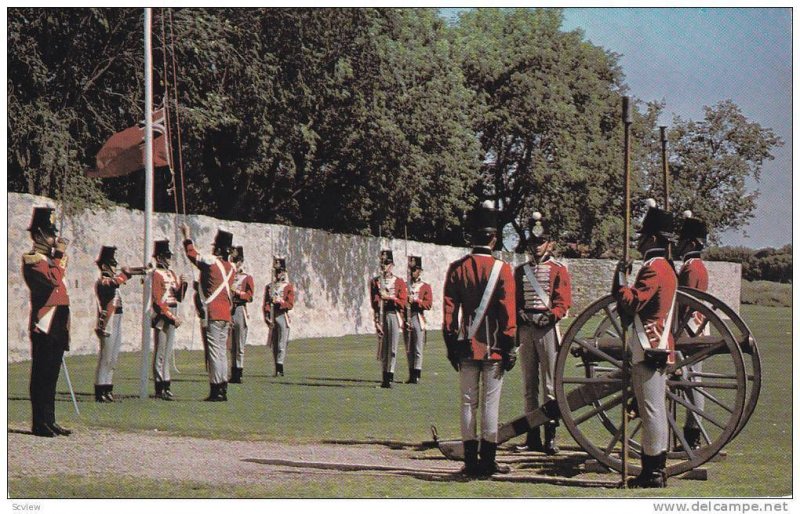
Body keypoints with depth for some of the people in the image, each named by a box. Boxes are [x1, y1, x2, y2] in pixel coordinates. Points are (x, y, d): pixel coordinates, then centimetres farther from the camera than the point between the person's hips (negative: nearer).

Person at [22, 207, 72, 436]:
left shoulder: (52, 260, 21)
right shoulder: (31, 259, -8)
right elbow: (53, 279, -25)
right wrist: (59, 256, -11)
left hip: (58, 328, 9)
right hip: (43, 326, -9)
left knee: (51, 376, 10)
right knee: (41, 376, -5)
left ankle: (50, 421, 14)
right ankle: (40, 424, -3)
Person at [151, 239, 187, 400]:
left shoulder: (172, 274, 15)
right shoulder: (156, 274, -9)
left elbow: (179, 298, 17)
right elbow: (158, 301, -15)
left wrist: (183, 284, -1)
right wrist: (173, 317, -16)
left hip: (171, 317, 8)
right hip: (161, 316, -8)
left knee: (168, 352, 10)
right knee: (160, 353, -5)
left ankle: (166, 385, 14)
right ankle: (160, 388, -4)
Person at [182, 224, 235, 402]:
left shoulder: (210, 262, -10)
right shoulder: (231, 268, 10)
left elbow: (192, 254, 4)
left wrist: (187, 237, 18)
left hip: (212, 314, -7)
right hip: (226, 314, 7)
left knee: (214, 353, -7)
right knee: (222, 352, 11)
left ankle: (216, 391, -8)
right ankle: (222, 390, 13)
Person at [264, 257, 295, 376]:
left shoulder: (288, 287, 5)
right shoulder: (269, 287, 15)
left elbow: (290, 304, -3)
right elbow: (266, 304, 7)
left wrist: (280, 303, -19)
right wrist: (267, 316, -6)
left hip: (282, 316, -4)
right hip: (272, 318, 4)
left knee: (282, 343, -11)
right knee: (274, 344, 5)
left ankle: (279, 368, -16)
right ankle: (278, 369, 9)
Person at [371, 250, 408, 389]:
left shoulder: (400, 282, 8)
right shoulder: (375, 282, 9)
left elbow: (402, 303, -1)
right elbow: (375, 302, -1)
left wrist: (388, 297, -12)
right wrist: (377, 322, -10)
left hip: (394, 316, -1)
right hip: (380, 316, 1)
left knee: (392, 348, -5)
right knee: (382, 348, 3)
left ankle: (390, 377, -5)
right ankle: (385, 375, 11)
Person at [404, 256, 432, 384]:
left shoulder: (425, 287, 5)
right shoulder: (406, 286, 14)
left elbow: (428, 304, -4)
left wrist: (415, 300, -15)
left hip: (418, 320, -4)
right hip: (407, 319, 4)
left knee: (418, 350, -6)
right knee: (409, 350, 6)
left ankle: (417, 375, -5)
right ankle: (411, 375, 11)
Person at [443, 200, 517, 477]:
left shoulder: (456, 268, 3)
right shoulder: (502, 269, -5)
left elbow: (449, 311, 3)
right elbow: (508, 313, -8)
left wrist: (451, 345, 9)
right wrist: (510, 348, -3)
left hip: (467, 347, 3)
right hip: (494, 347, -3)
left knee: (468, 403, 7)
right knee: (490, 403, 1)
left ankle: (471, 460, 7)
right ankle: (487, 461, 2)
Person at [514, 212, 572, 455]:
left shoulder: (558, 270, 3)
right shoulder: (521, 271, 16)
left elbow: (564, 303, -5)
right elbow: (514, 302, 13)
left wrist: (550, 316, -21)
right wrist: (520, 316, -3)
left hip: (547, 328, -4)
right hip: (525, 330, 4)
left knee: (550, 386, -5)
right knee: (529, 386, 6)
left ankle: (550, 436, -5)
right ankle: (533, 436, 9)